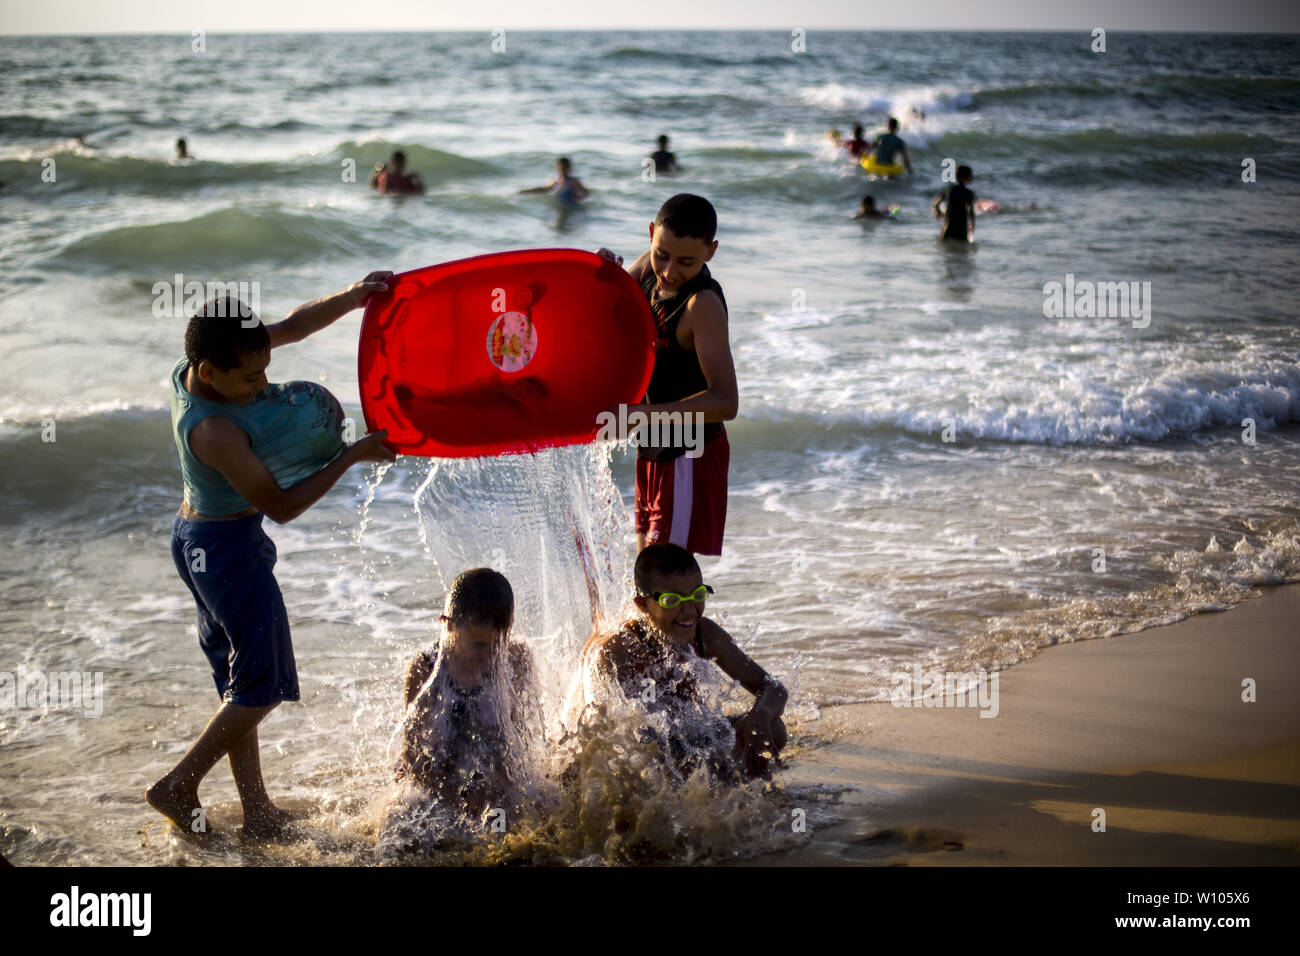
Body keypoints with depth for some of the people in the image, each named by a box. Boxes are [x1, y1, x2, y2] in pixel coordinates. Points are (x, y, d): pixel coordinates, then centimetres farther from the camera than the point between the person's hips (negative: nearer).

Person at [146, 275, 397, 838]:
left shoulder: (196, 365, -6)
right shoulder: (215, 432, -31)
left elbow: (292, 326, 2)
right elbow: (282, 506, -23)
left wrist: (353, 298, -13)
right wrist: (352, 456, -19)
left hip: (196, 537, 10)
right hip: (228, 545, -10)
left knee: (239, 682, 15)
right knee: (264, 684, 3)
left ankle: (257, 811, 24)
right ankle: (178, 787, 10)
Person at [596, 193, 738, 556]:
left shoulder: (703, 304, -26)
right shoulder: (652, 269, -3)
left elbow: (725, 402, -34)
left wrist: (641, 414, -42)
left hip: (689, 459, -8)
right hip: (653, 452, 9)